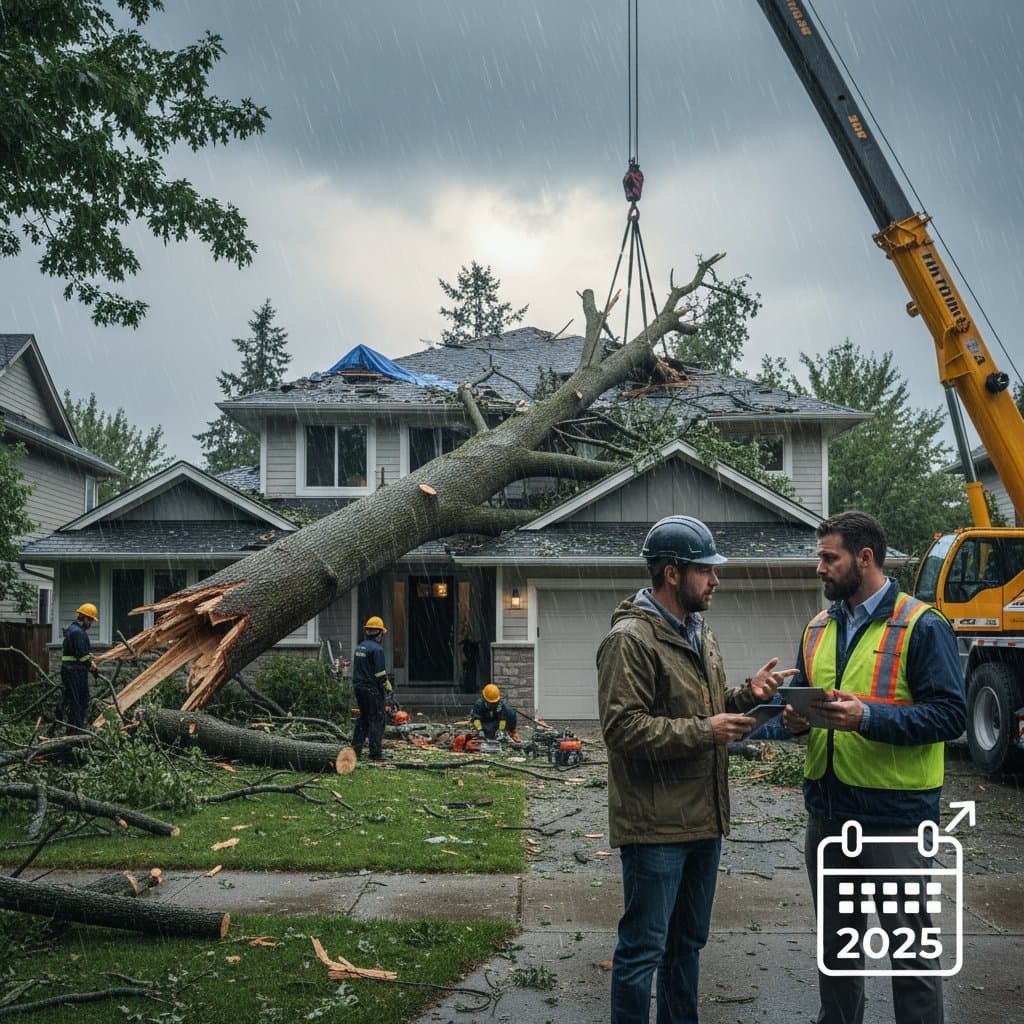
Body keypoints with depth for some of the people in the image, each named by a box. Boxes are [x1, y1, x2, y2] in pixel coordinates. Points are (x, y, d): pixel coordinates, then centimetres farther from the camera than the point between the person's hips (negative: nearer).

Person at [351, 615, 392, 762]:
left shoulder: (359, 647, 11)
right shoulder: (376, 649, -15)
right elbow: (380, 672, -18)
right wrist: (388, 688, -7)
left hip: (358, 687, 8)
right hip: (373, 689, -8)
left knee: (363, 718, 17)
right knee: (377, 721, -4)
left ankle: (356, 749, 15)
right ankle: (376, 753, -6)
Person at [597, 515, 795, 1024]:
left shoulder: (700, 634, 14)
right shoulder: (630, 639, -15)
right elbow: (622, 727, -22)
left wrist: (747, 695, 2)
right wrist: (704, 731, -23)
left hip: (703, 820, 9)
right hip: (655, 826, -9)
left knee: (687, 942, 19)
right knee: (643, 947, 0)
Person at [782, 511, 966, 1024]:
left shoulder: (921, 626, -10)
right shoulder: (819, 627, 10)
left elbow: (949, 713, -16)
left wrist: (869, 717, -26)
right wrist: (797, 717, -3)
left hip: (894, 811, -7)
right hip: (826, 808, 7)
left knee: (908, 948, 4)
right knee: (837, 941, 19)